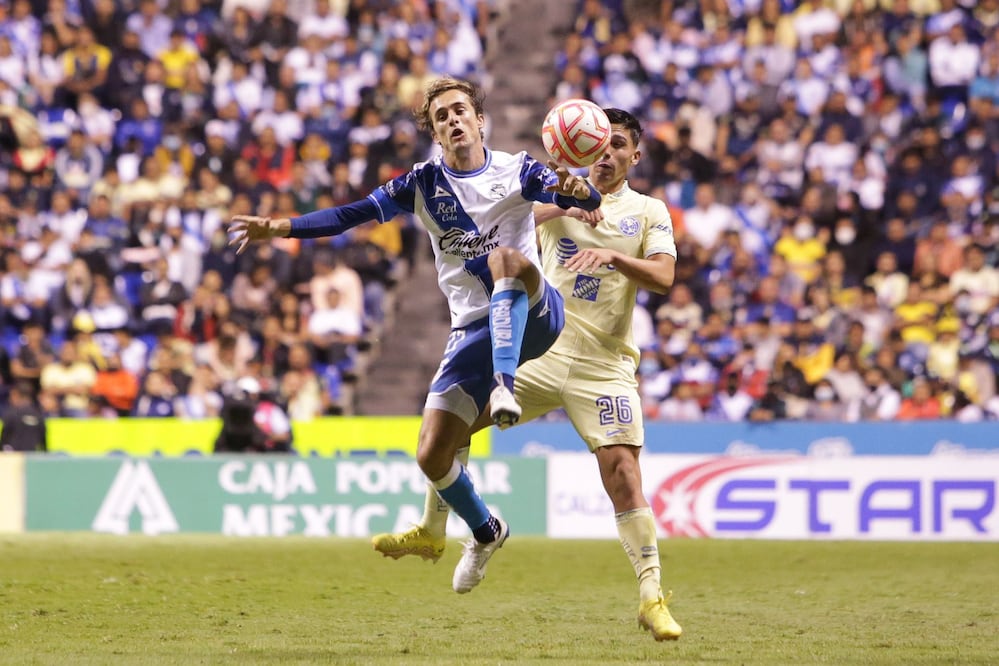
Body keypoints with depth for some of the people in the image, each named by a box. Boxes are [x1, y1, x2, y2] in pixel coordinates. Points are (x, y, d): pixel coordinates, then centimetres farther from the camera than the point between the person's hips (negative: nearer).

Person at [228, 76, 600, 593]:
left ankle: (504, 388, -45)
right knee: (432, 455, -5)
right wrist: (280, 227, -12)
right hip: (474, 331, 4)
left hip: (533, 317, -4)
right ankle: (484, 533, 24)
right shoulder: (425, 183, 6)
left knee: (506, 256, -37)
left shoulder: (515, 171, -2)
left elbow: (589, 202, -16)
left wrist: (575, 191, -40)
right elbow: (354, 214, -1)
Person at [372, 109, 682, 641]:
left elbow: (663, 277, -9)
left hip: (603, 367, -3)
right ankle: (431, 532, 18)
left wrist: (612, 255, -26)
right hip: (539, 352, 3)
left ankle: (651, 597, -10)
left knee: (622, 471, -15)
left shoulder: (649, 212, 5)